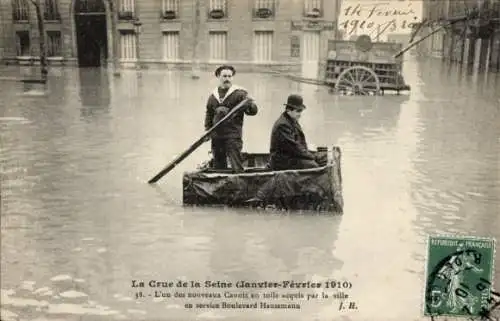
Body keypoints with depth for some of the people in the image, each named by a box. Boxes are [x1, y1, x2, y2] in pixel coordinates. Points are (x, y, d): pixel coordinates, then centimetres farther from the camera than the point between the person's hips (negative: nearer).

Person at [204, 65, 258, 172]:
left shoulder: (239, 93, -2)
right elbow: (209, 114, 22)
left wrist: (249, 105, -31)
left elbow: (253, 110, -9)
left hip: (233, 134, -5)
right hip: (216, 135, 5)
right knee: (218, 164, 14)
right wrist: (207, 130, 11)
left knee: (236, 165, -11)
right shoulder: (213, 96, 13)